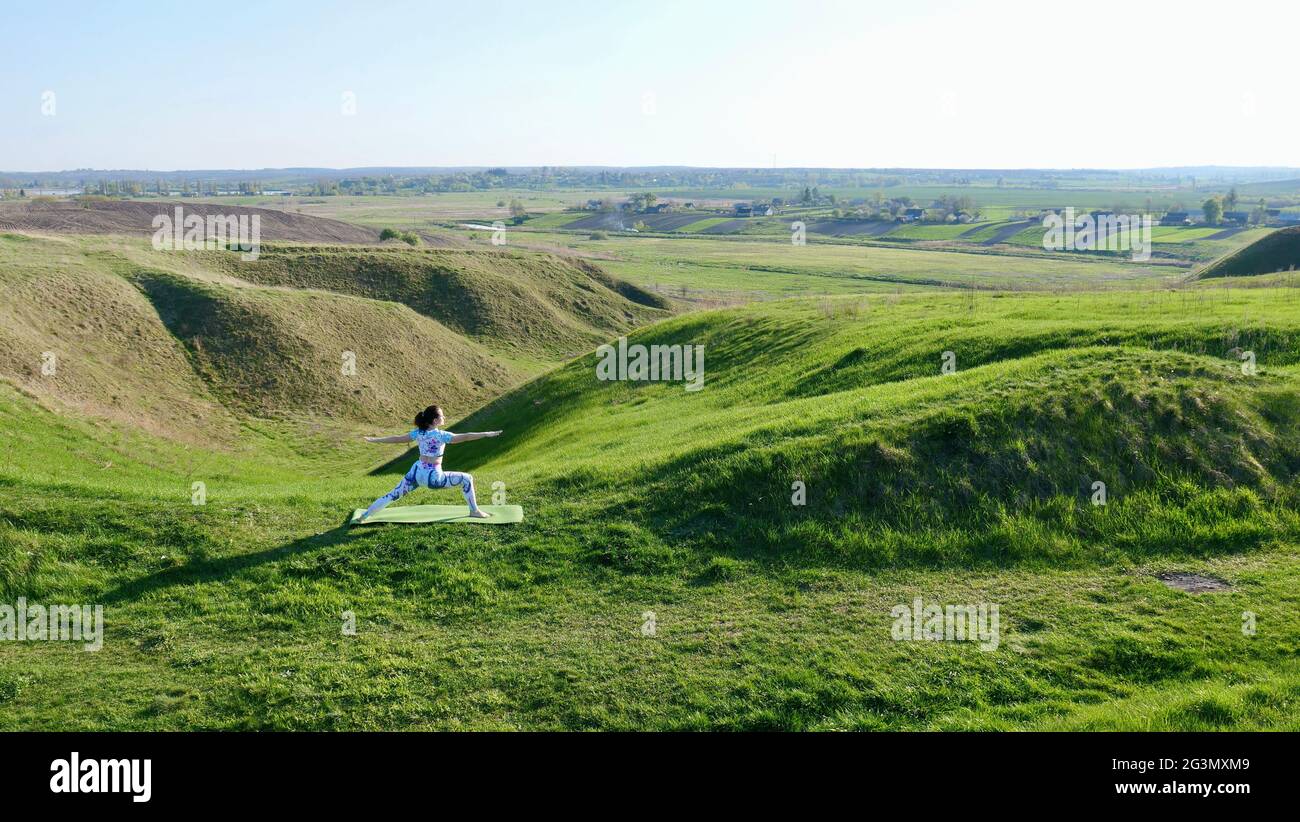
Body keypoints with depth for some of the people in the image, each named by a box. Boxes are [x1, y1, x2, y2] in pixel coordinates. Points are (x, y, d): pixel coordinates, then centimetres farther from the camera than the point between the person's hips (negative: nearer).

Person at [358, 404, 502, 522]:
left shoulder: (418, 432, 0)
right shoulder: (440, 435, -17)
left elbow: (397, 438, 7)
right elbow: (464, 437, -22)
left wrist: (375, 439, 18)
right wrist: (487, 434, -23)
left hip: (416, 473, 6)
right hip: (432, 477, -6)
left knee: (393, 495, 16)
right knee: (467, 479, 4)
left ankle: (365, 515, 17)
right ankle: (474, 511, 12)